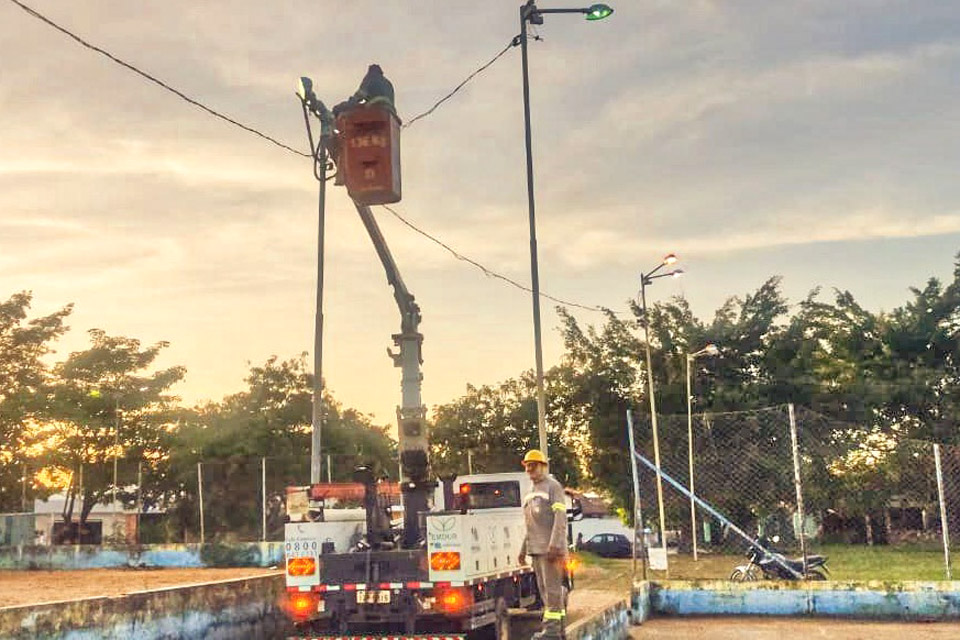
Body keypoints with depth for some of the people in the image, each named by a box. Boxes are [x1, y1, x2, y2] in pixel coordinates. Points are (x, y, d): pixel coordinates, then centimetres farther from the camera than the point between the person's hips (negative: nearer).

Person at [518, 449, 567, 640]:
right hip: (536, 549, 9)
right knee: (544, 588, 9)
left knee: (552, 587, -9)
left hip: (550, 548, -9)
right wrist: (523, 549, 21)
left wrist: (555, 545, -22)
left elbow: (560, 517, -13)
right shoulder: (531, 492, 21)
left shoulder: (553, 486, -4)